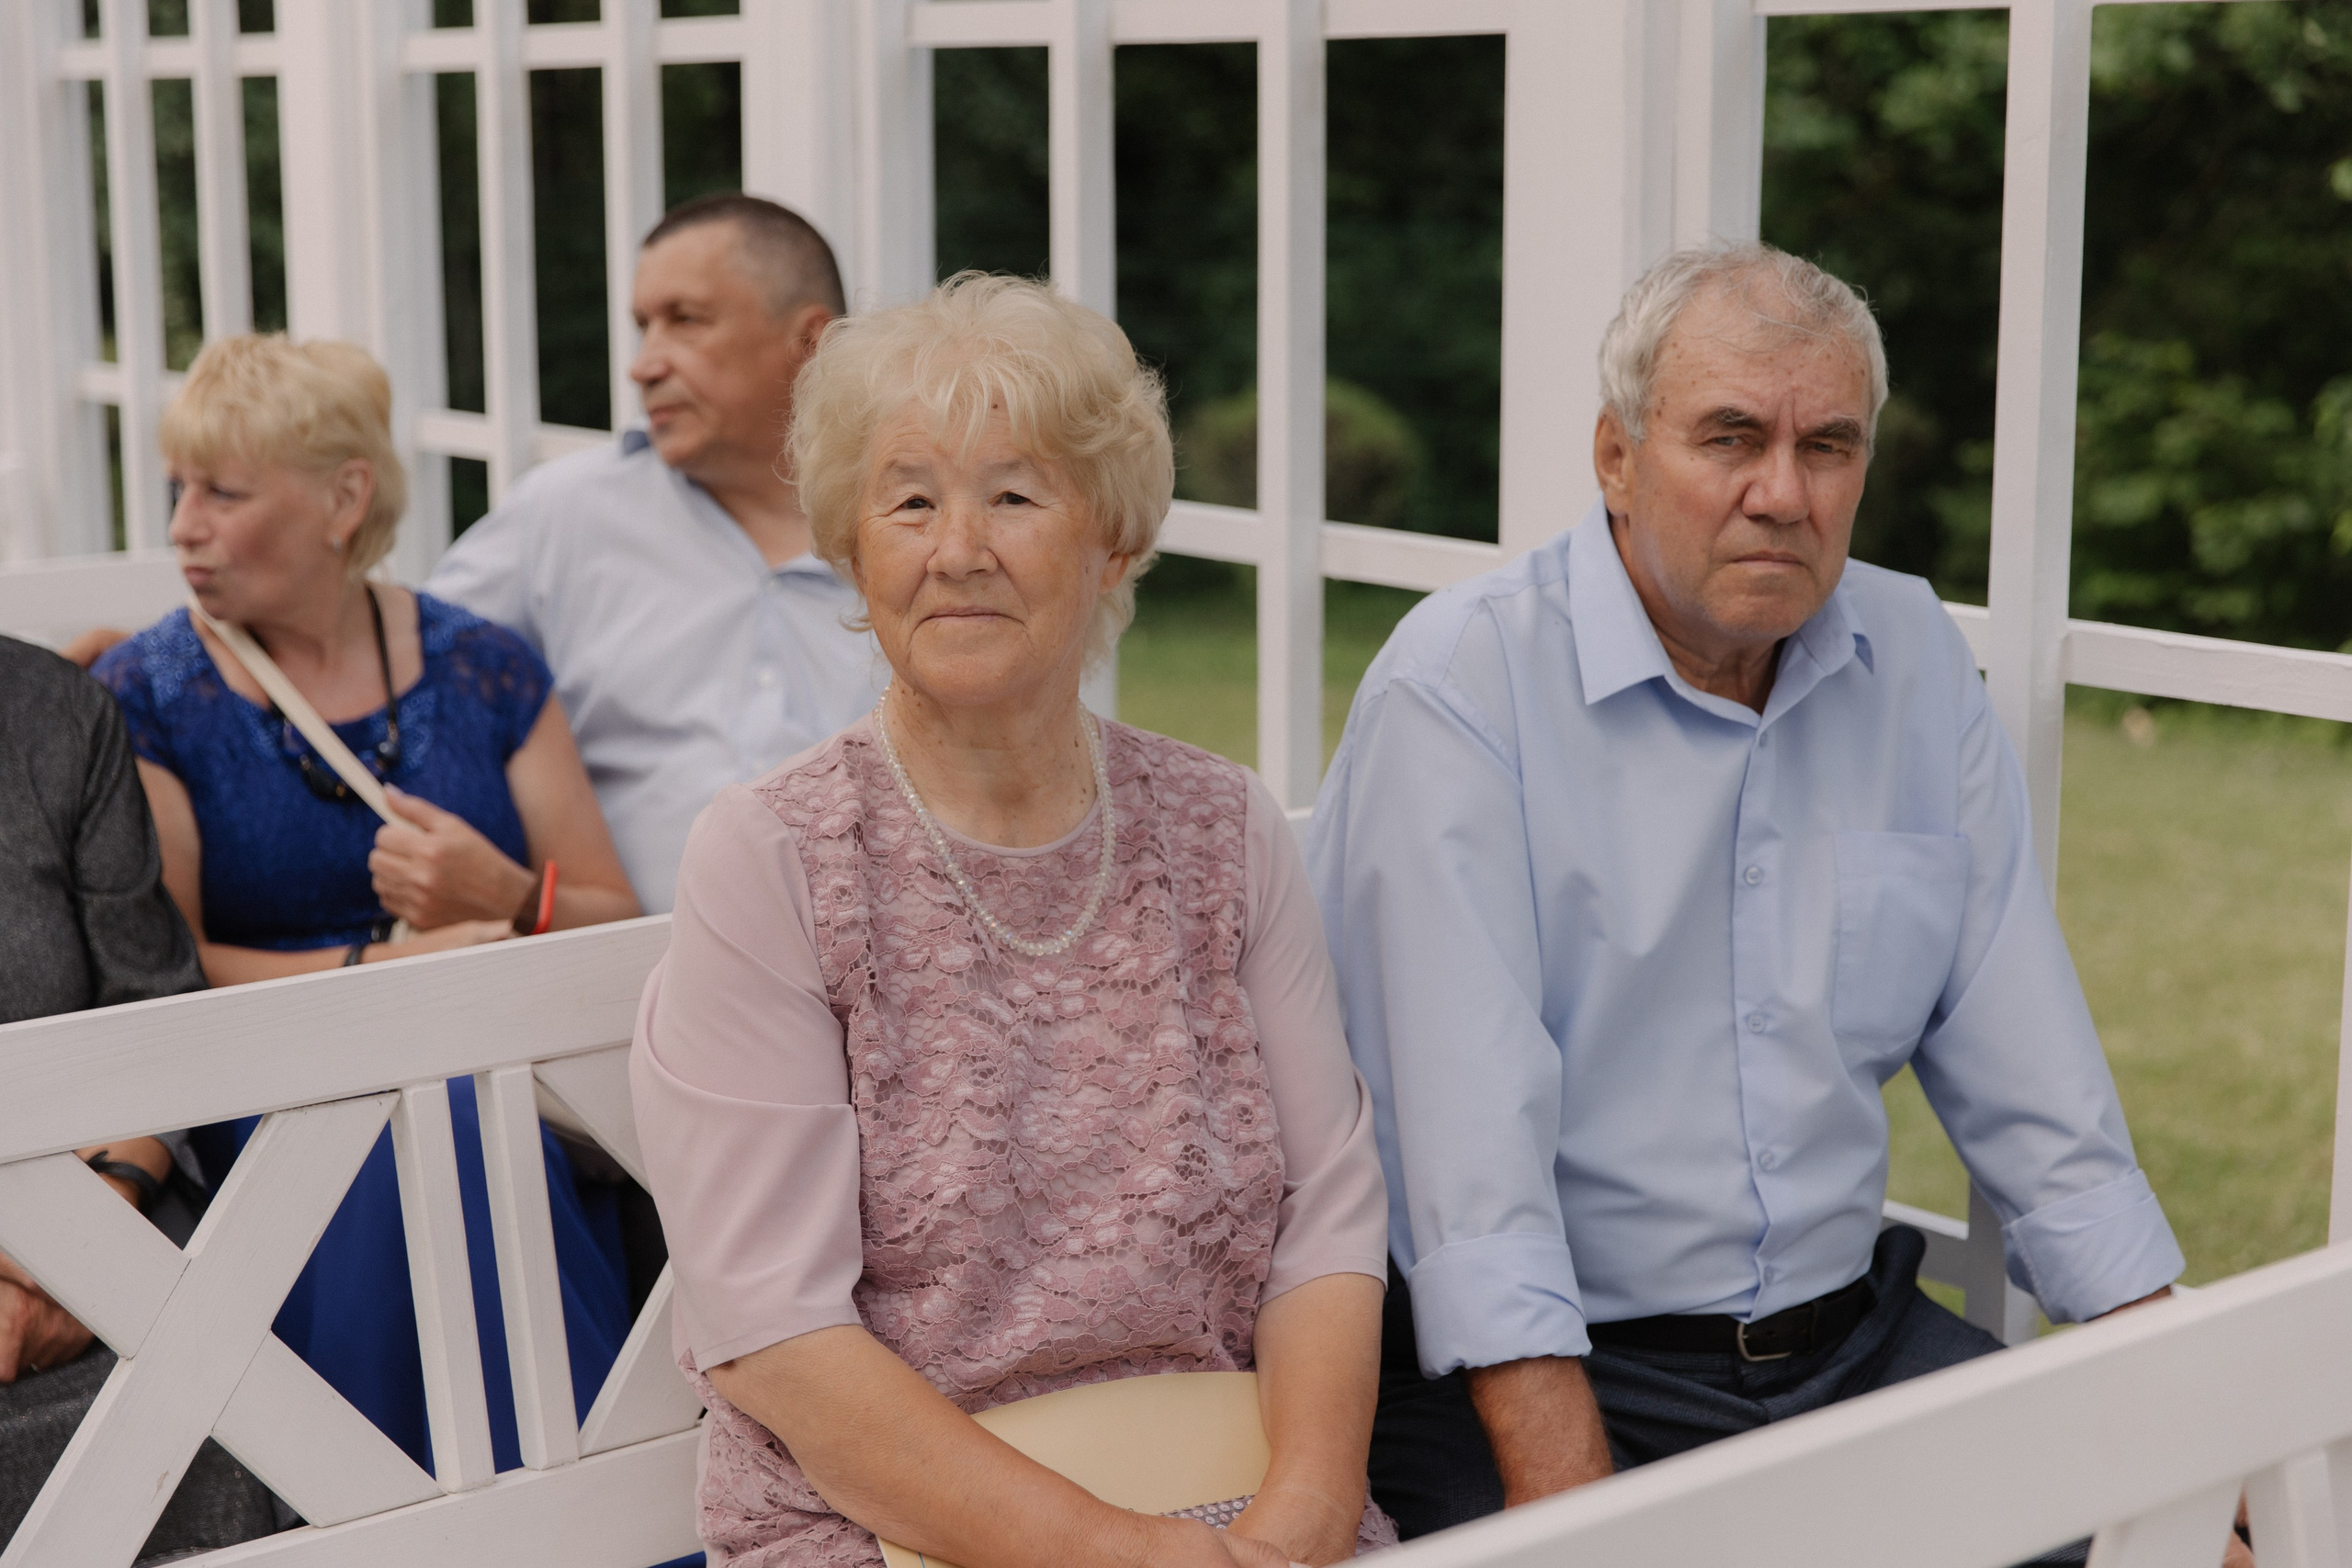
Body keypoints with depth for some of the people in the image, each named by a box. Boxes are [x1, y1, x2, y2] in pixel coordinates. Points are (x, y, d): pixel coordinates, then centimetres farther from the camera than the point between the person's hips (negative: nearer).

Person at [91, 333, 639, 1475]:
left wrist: (511, 900, -10)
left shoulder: (485, 671, 12)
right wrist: (378, 965, -15)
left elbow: (619, 926, 12)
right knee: (445, 1129, -34)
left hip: (510, 1067, 2)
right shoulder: (145, 698, 7)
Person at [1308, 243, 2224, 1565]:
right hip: (1542, 1365, -4)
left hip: (1851, 1333, 5)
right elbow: (1472, 1148, -19)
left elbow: (2037, 1095, 9)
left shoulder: (1919, 667, 7)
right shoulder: (1461, 688, -11)